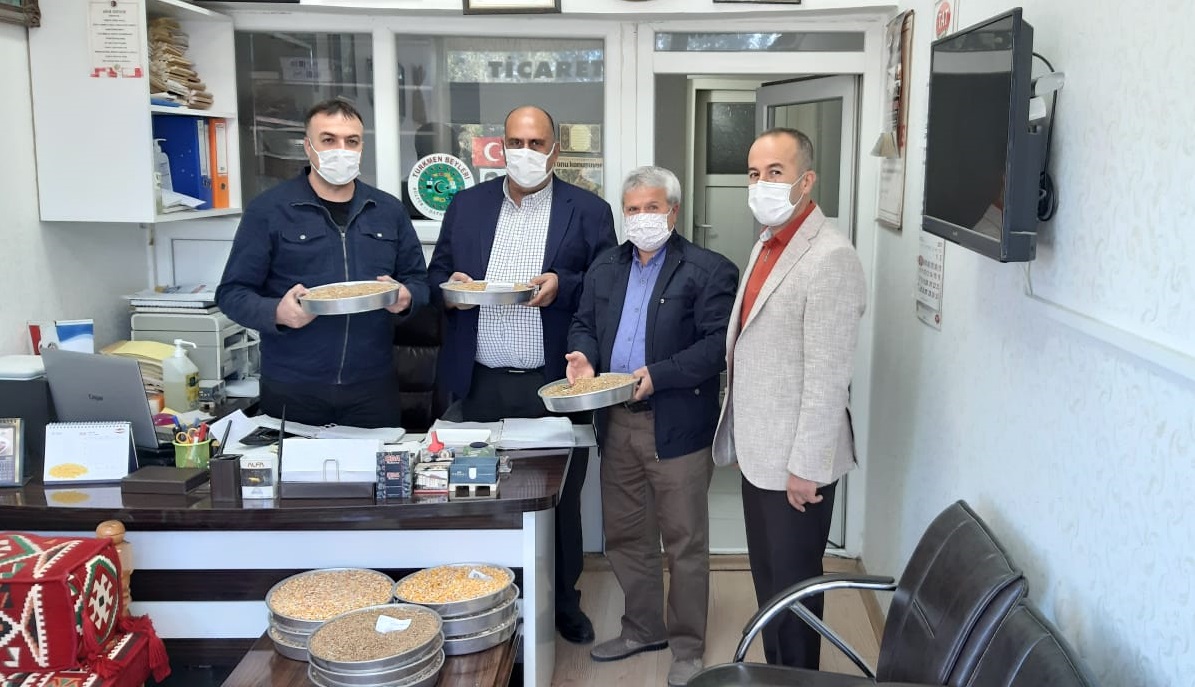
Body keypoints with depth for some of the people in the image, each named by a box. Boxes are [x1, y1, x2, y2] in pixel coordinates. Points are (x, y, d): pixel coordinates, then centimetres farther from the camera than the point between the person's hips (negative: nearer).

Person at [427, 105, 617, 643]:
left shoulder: (588, 211, 1)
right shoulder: (466, 204, 10)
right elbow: (437, 274, 13)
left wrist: (563, 287, -19)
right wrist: (450, 285, -9)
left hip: (554, 385, -2)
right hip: (481, 384, 2)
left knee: (560, 498, 10)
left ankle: (564, 602, 27)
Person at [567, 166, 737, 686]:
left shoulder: (709, 271, -7)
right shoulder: (605, 268, 13)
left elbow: (717, 343, -15)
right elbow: (584, 324, 18)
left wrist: (659, 375, -23)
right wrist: (584, 355, -4)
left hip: (677, 425, -6)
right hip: (616, 422, 6)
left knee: (684, 541, 4)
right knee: (624, 535, 16)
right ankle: (643, 628, 35)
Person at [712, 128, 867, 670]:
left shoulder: (830, 257, -20)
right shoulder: (766, 244, 9)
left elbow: (827, 375, -22)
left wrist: (807, 466, -19)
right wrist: (742, 439, 16)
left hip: (796, 462, -9)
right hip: (760, 451, 9)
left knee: (791, 586, 7)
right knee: (766, 580, 20)